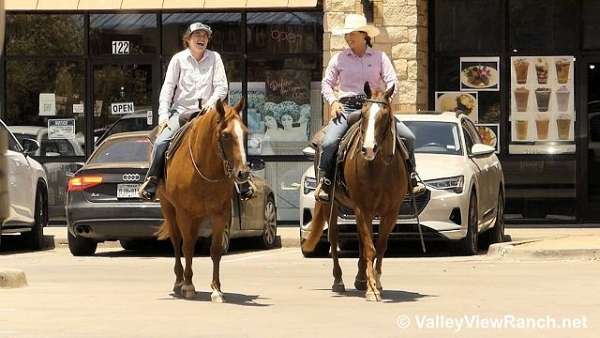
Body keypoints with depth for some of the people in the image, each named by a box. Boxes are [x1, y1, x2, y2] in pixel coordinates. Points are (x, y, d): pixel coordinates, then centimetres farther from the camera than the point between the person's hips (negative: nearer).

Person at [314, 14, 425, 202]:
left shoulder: (379, 57, 7)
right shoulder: (339, 59, 7)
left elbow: (392, 82, 3)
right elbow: (327, 84, 12)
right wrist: (333, 102, -6)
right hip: (347, 107, -1)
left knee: (408, 137, -10)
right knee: (329, 142, -26)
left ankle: (411, 179, 4)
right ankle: (324, 183, -15)